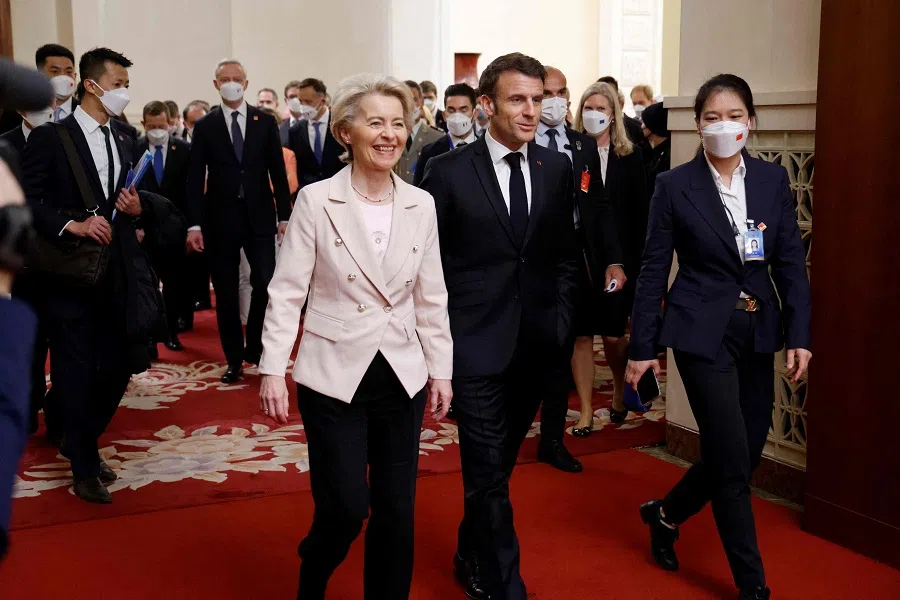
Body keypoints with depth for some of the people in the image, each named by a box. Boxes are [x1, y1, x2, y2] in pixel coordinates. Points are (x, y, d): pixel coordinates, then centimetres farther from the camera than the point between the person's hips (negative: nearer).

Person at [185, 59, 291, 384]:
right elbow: (195, 178, 0)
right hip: (220, 219, 0)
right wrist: (194, 224, -6)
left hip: (259, 216, 0)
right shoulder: (205, 126, 3)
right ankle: (234, 359, 16)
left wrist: (284, 214, 1)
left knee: (265, 285, -7)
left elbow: (278, 171, 6)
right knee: (226, 293, 5)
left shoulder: (265, 122, 5)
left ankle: (255, 348, 14)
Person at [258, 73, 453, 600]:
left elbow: (431, 297, 8)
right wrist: (273, 369, -12)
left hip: (402, 377, 3)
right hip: (334, 376, -3)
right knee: (345, 507, -1)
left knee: (396, 509, 9)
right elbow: (287, 292, -6)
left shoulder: (422, 205, 3)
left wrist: (441, 369, 7)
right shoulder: (316, 201, -7)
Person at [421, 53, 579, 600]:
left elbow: (565, 256, 11)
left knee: (495, 467, 17)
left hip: (537, 346, 4)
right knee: (490, 477, -2)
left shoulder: (558, 168, 5)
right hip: (476, 346, -4)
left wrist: (562, 326, 4)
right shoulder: (449, 171, -6)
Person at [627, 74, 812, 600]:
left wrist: (799, 334, -4)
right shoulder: (675, 186, -6)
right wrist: (643, 347, -4)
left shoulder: (773, 179, 4)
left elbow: (791, 262, 5)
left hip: (758, 334, 5)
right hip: (703, 334, -5)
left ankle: (666, 514, 37)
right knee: (733, 461, -2)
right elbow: (654, 271, -3)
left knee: (746, 454, 11)